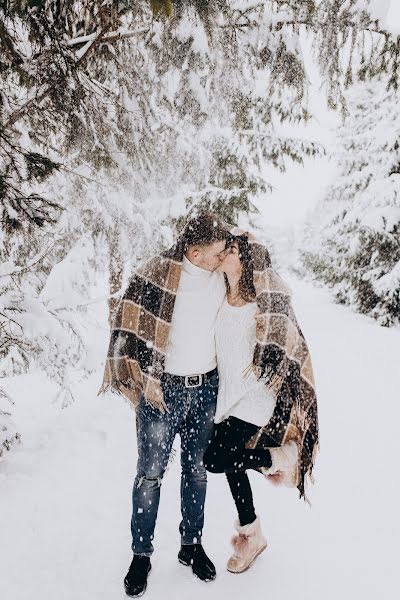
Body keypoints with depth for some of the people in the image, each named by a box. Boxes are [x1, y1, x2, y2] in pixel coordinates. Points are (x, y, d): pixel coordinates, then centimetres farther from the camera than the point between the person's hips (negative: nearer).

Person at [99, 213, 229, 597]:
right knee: (150, 473, 5)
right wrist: (148, 380, -13)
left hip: (206, 388, 4)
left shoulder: (219, 279, 1)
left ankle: (191, 544, 33)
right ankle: (141, 554, 24)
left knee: (196, 468, 16)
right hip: (163, 389, -4)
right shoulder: (156, 275, -15)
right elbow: (130, 329, -13)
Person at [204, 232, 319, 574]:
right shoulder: (222, 298, 4)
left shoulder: (266, 302, -15)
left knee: (216, 460, -14)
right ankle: (253, 536, 34)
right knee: (232, 465, 14)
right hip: (228, 394, 7)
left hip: (253, 396, -7)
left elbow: (286, 347, -10)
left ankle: (282, 456, 9)